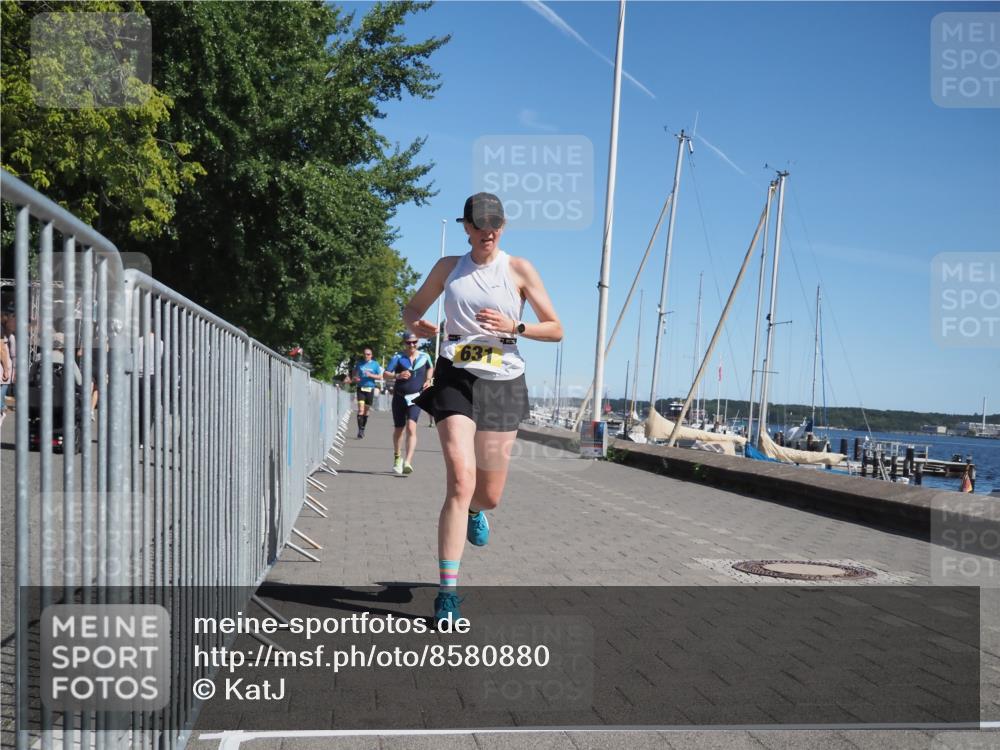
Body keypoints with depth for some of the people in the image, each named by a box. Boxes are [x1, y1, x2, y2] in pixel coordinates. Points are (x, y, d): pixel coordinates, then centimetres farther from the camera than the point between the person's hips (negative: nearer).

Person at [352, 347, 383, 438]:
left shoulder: (375, 364, 3)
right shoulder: (359, 364, 6)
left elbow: (380, 377, 3)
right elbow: (355, 374, 18)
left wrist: (370, 375, -13)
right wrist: (355, 378, -4)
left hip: (370, 389, 1)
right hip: (361, 388, -1)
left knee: (366, 410, 8)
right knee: (361, 409, -14)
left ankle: (363, 429, 23)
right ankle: (360, 430, -17)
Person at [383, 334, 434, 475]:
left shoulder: (424, 356, 4)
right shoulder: (398, 357, -3)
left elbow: (430, 368, 26)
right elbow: (386, 373, -9)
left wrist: (428, 380, 9)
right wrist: (397, 376, -27)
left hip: (415, 397, 0)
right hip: (399, 397, 0)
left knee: (411, 428, -19)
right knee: (399, 430, 13)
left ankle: (408, 462, -26)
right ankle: (397, 457, 37)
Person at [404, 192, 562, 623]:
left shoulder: (519, 270, 4)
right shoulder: (448, 268, 10)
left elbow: (556, 330, 4)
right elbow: (411, 310, 21)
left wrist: (514, 326, -15)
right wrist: (416, 325, -3)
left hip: (502, 384, 1)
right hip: (456, 378, -1)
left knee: (489, 495, 5)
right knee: (461, 481, -19)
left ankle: (475, 512, 47)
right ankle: (447, 591, -15)